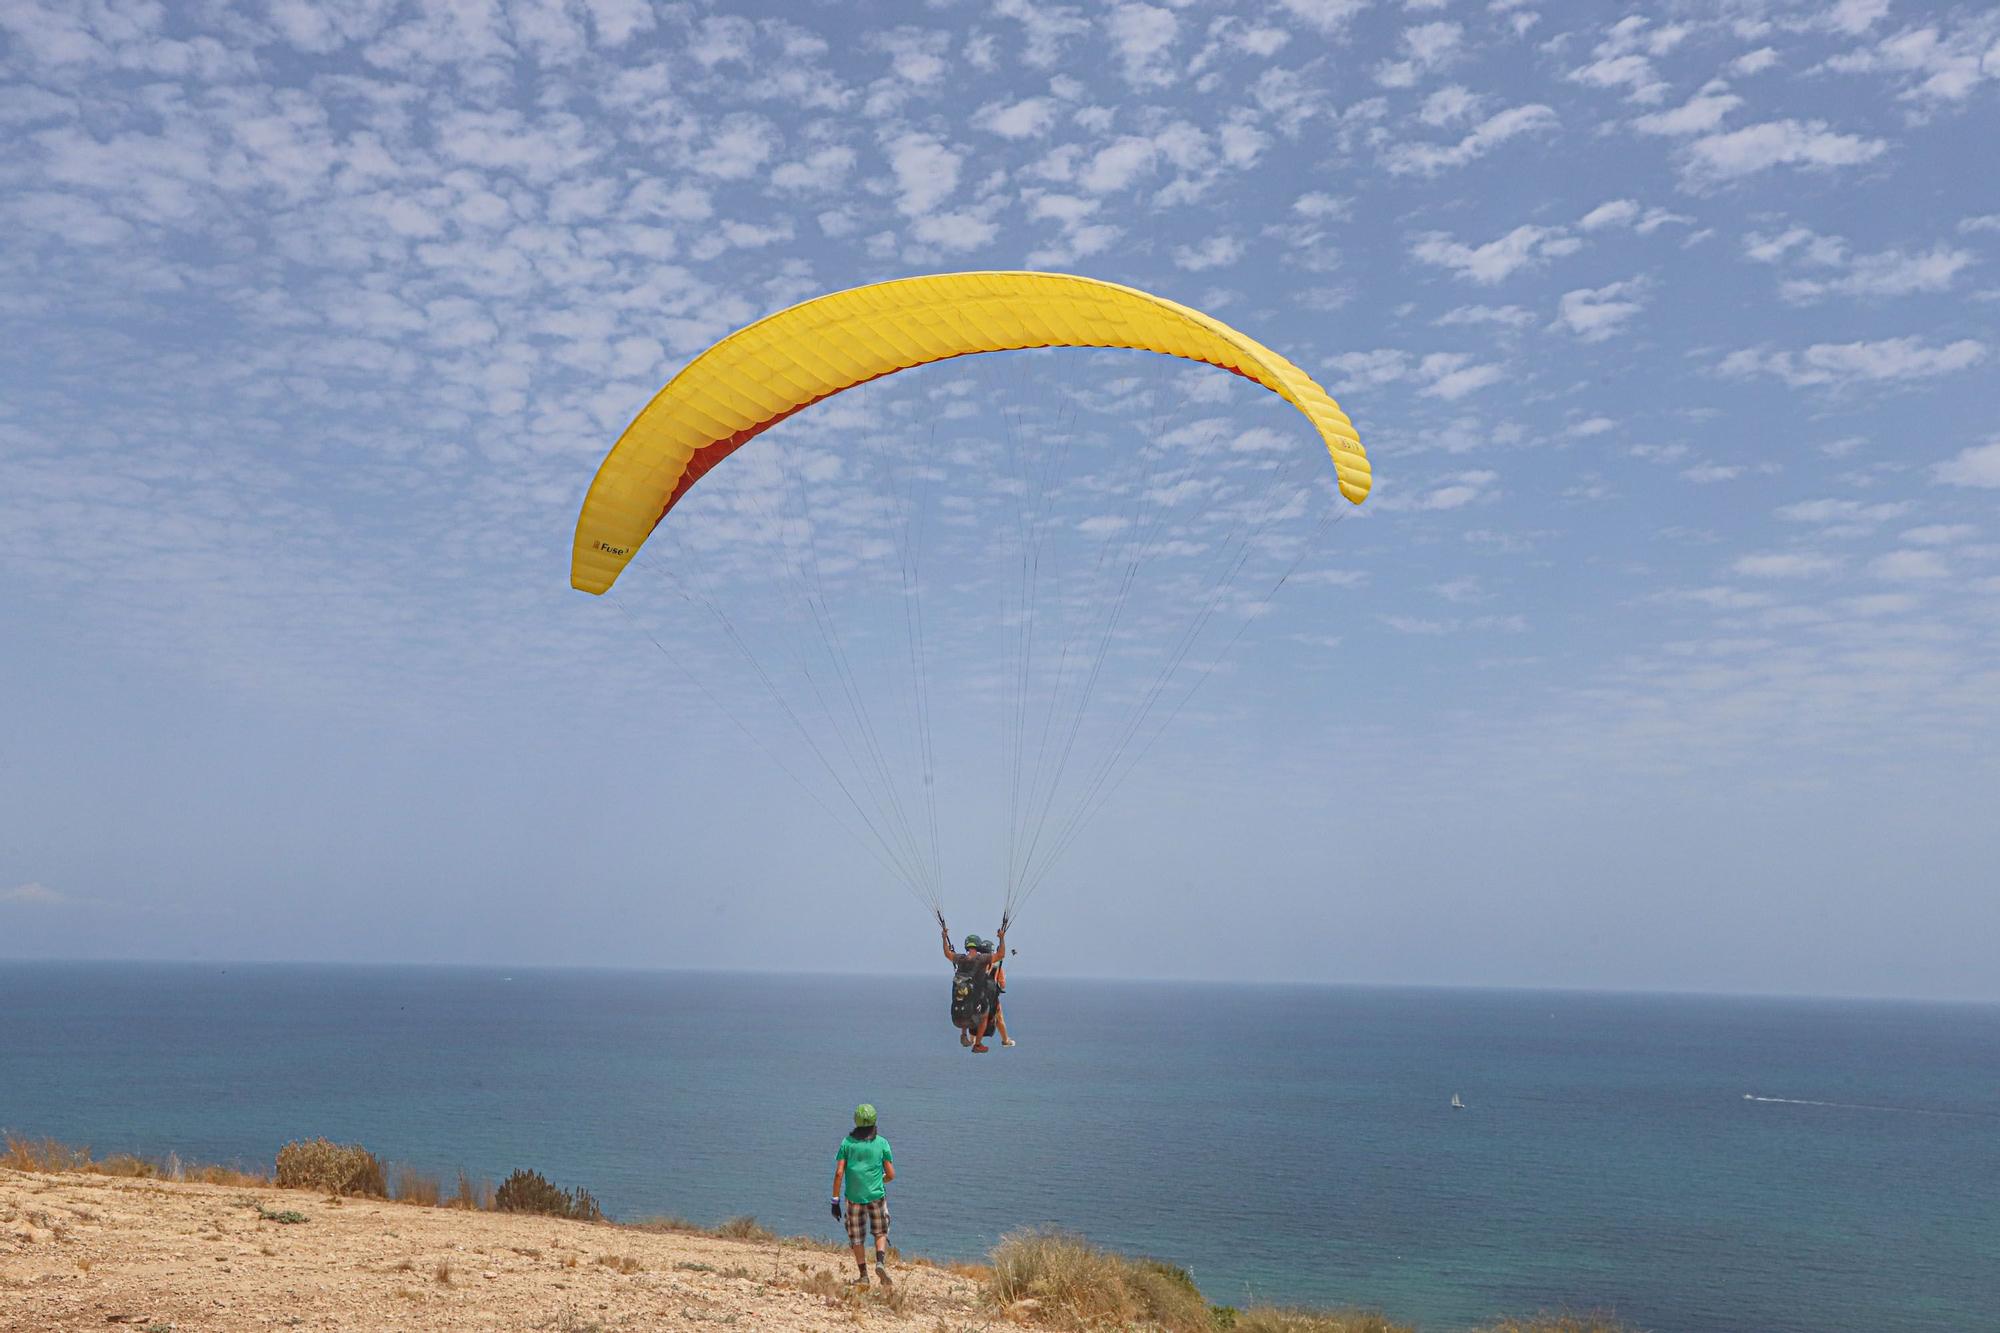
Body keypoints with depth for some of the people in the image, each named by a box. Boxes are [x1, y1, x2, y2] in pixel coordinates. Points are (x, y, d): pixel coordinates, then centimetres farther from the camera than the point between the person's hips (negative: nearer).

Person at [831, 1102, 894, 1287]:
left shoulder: (847, 1142, -2)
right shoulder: (882, 1143, -2)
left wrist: (835, 1200, -3)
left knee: (857, 1238, 13)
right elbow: (891, 1174, 1)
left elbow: (839, 1173, -7)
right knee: (880, 1233, 15)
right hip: (876, 1195, 0)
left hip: (854, 1197, 0)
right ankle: (881, 1263, -8)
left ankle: (863, 1276, 13)